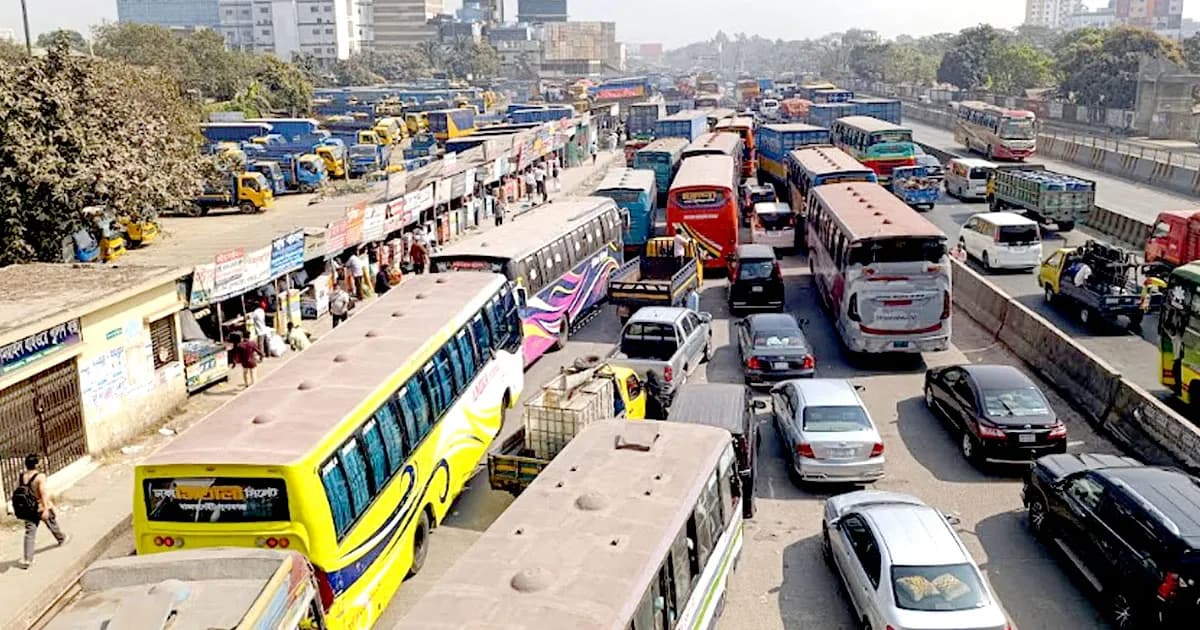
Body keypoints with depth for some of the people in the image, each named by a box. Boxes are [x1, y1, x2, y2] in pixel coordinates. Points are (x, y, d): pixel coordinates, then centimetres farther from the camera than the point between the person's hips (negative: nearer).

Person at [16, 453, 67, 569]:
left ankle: (27, 559, -2)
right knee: (52, 524, 23)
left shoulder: (20, 477, -2)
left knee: (29, 533, 4)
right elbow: (43, 493, -24)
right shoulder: (40, 477, -20)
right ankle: (61, 539, 49)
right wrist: (45, 509, -21)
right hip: (42, 507, -4)